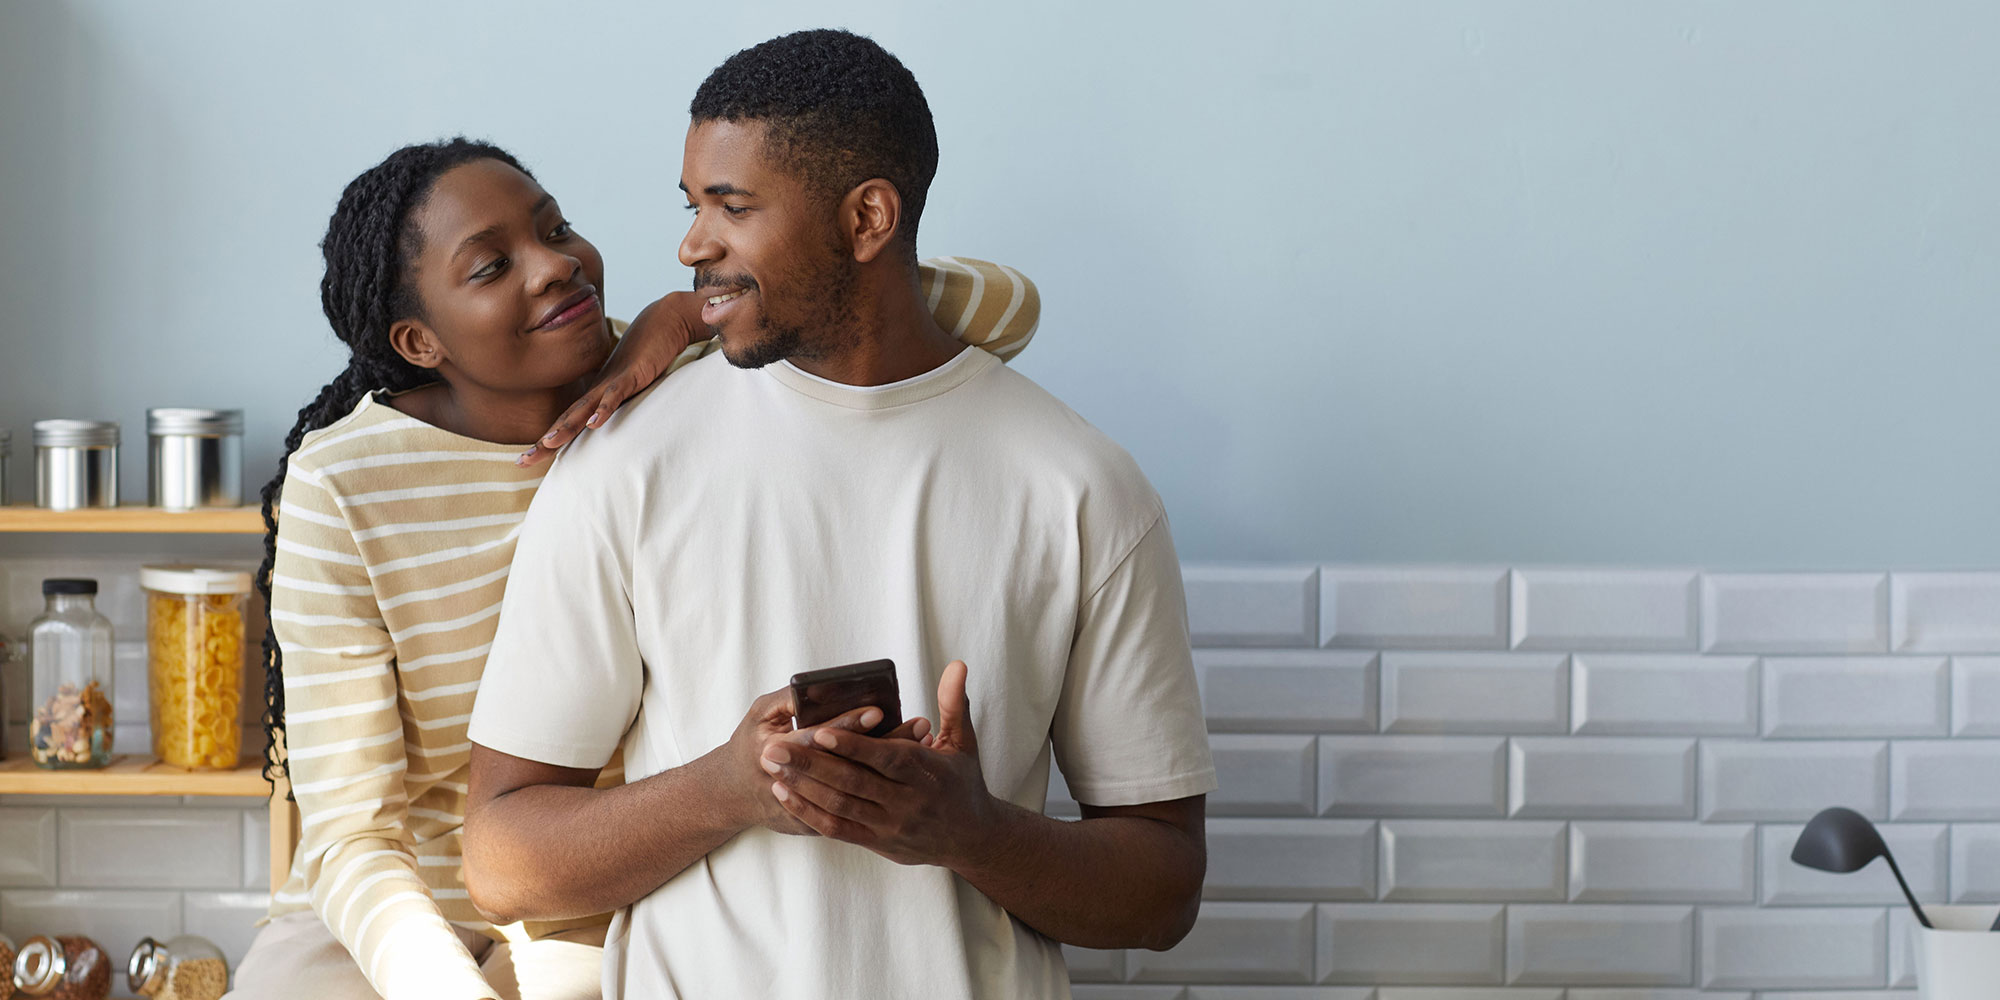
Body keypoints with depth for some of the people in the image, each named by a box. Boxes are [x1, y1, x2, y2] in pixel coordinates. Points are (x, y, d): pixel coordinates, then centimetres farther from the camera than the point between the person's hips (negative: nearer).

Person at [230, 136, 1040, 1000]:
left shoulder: (685, 392, -9)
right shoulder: (340, 485, -15)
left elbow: (1004, 307, -16)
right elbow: (348, 831, -17)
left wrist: (691, 314, -23)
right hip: (394, 922, -1)